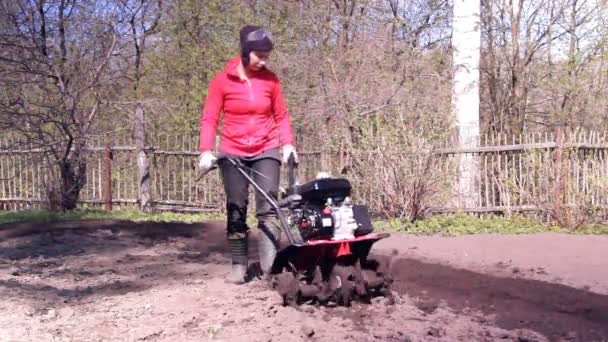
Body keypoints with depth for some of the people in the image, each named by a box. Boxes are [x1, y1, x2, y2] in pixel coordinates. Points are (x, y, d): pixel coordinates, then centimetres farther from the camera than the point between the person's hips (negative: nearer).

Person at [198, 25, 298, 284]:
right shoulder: (223, 80, -6)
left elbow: (281, 115, 5)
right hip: (233, 153, 0)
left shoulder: (270, 79, -1)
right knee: (236, 209, 3)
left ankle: (271, 266, -9)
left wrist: (287, 143, -8)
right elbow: (209, 118, -5)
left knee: (268, 207, -7)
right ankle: (239, 265, 11)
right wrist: (206, 151, -16)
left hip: (266, 151, 1)